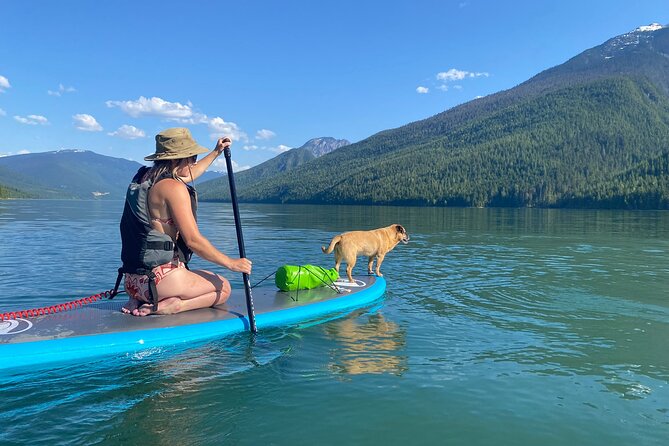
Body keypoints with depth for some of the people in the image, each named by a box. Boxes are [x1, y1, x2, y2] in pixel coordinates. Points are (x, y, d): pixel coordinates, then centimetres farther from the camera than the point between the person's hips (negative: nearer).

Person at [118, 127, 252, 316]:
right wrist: (231, 263, -10)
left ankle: (141, 301, 10)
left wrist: (216, 152, 42)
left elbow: (188, 175, 31)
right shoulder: (173, 187, -17)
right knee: (223, 288, 10)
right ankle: (167, 306, -11)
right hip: (159, 278, -9)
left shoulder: (145, 177, 11)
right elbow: (193, 240, -20)